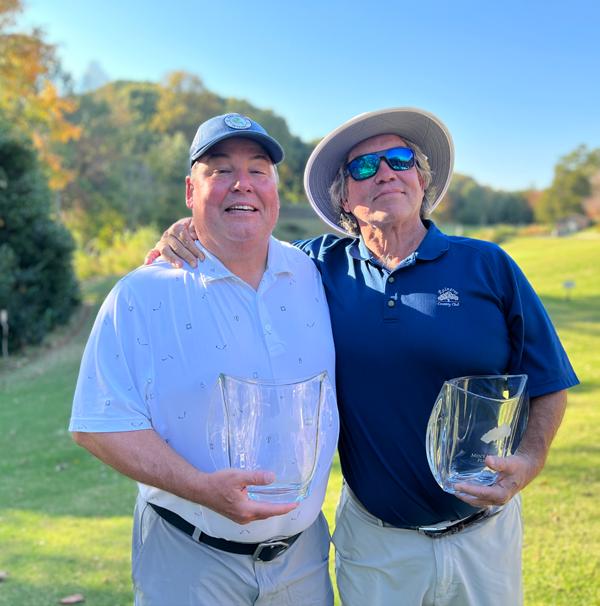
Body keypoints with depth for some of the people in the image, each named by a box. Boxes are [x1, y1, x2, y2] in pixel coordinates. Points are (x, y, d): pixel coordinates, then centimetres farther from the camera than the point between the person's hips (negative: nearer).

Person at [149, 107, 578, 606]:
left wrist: (529, 461, -19)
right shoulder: (321, 267, -4)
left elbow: (548, 385, -2)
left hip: (481, 532, 0)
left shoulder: (488, 266, -7)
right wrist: (188, 233, -10)